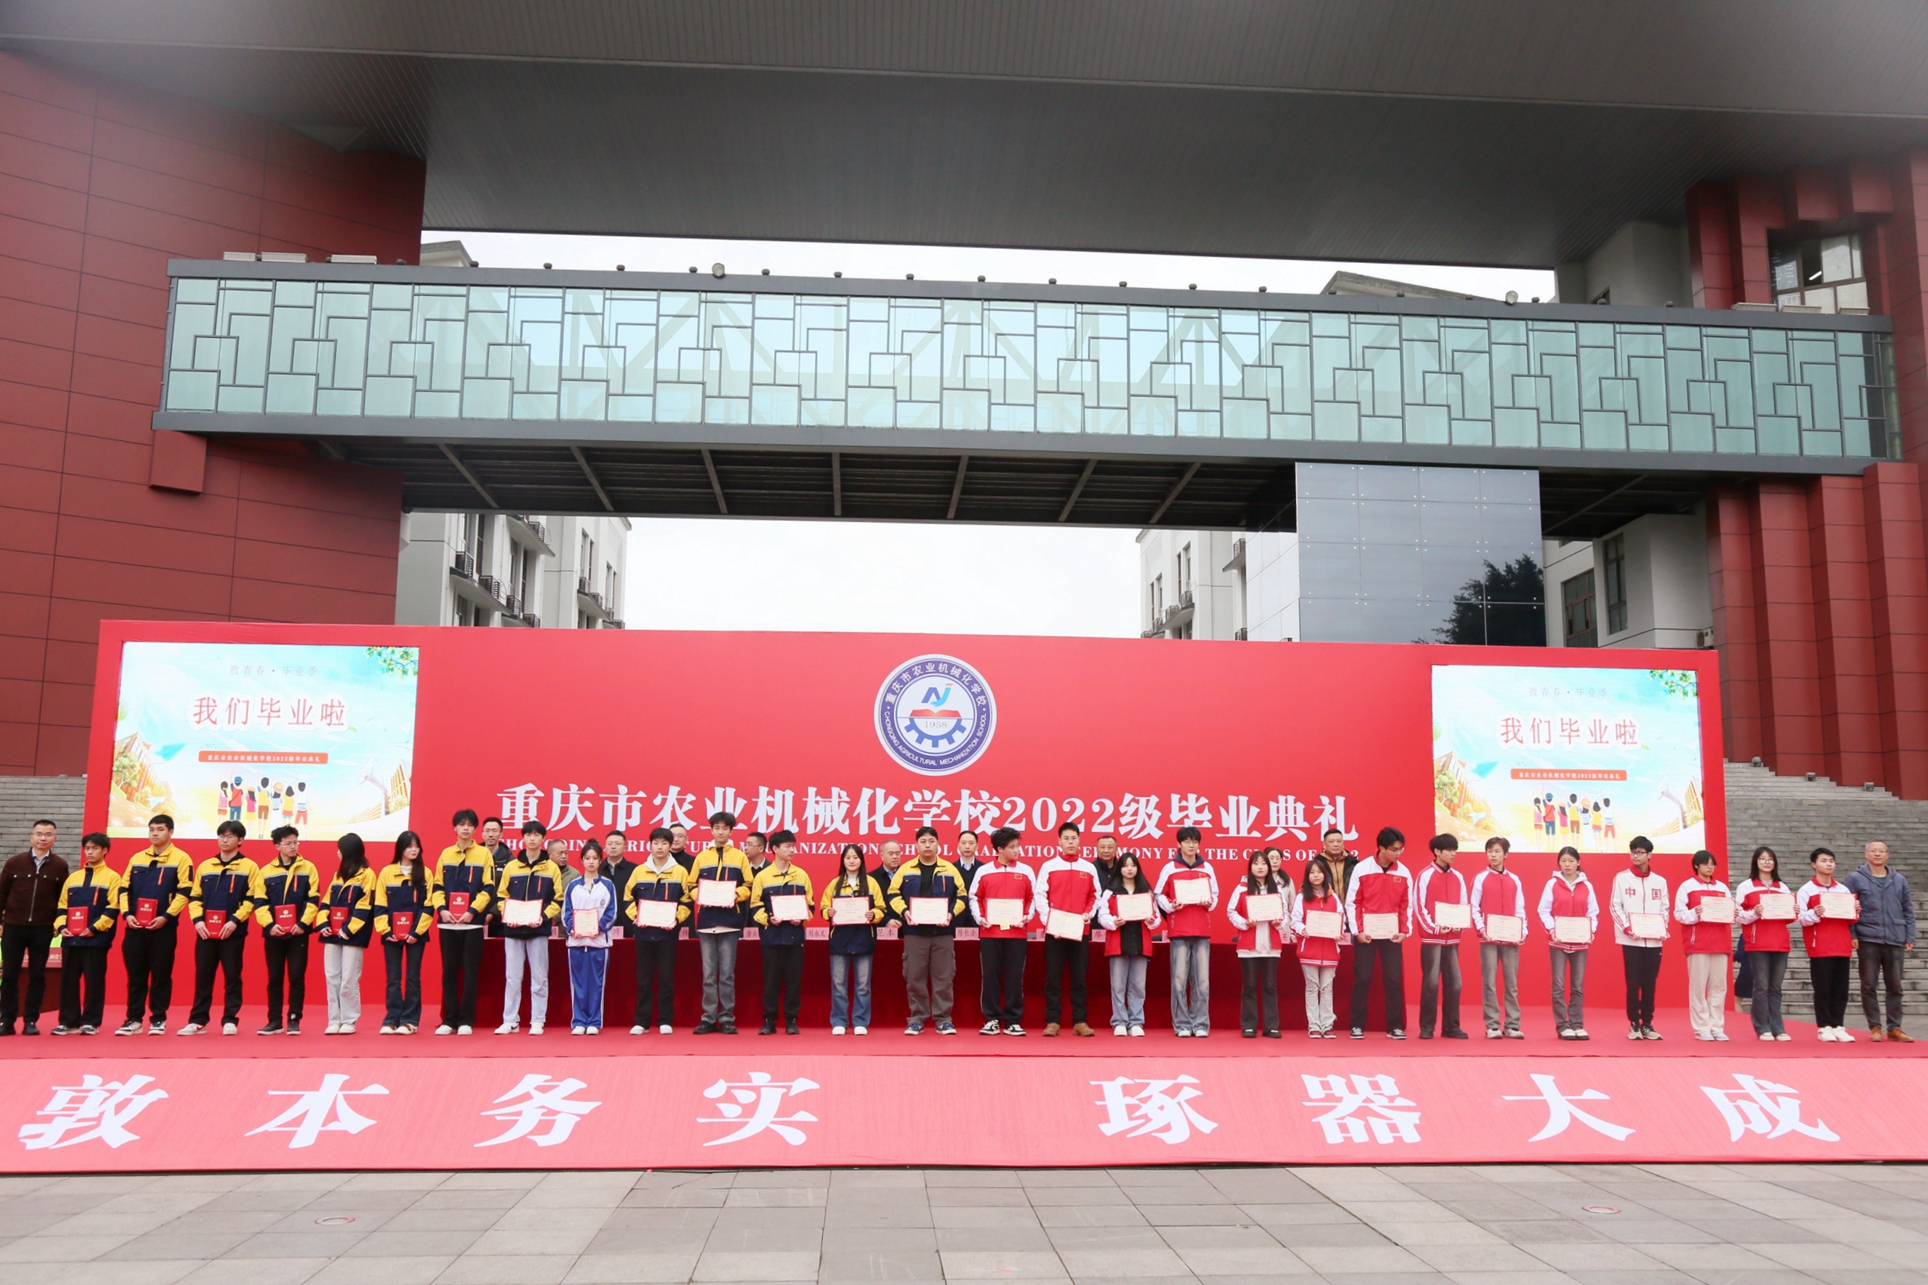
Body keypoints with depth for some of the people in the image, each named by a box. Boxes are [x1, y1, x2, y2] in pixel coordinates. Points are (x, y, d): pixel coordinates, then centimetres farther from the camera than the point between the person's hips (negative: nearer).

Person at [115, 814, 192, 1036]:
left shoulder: (181, 859, -2)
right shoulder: (137, 858, 13)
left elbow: (184, 892, -8)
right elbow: (124, 888, 12)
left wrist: (166, 916, -17)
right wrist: (127, 914, -3)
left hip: (163, 926, -4)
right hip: (135, 926, 4)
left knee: (161, 975, 1)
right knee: (135, 974, 7)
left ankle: (158, 1020, 8)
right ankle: (133, 1019, 14)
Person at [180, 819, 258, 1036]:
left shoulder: (249, 867, 1)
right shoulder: (204, 866, 12)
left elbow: (251, 899, -5)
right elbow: (194, 897, 10)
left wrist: (235, 921, -16)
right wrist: (198, 920, -6)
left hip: (233, 932, -3)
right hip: (206, 931, 3)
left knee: (232, 976, 2)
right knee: (202, 976, 7)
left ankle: (230, 1020, 7)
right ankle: (198, 1020, 13)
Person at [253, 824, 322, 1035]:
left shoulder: (308, 868, 2)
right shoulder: (266, 871, 6)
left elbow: (313, 900, -2)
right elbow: (259, 902, 0)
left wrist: (303, 923, -12)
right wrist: (269, 924, -13)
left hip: (298, 932, -1)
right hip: (273, 933, 2)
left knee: (297, 977, 0)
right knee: (274, 978, 7)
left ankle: (294, 1020, 7)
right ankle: (274, 1020, 14)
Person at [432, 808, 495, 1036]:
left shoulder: (484, 854, 0)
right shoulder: (445, 854, 10)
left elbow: (488, 888, -4)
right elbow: (437, 886, 9)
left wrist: (473, 911, -15)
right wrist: (441, 908, -7)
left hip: (473, 922, -3)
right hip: (447, 923, 3)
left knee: (470, 973, 0)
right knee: (449, 972, 6)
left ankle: (466, 1021, 6)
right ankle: (449, 1019, 12)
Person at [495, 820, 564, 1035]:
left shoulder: (551, 868, 3)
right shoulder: (511, 866, 8)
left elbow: (558, 899, 2)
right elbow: (501, 895, 9)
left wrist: (544, 916, -12)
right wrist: (506, 915, -8)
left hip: (539, 929, -2)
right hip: (513, 929, 2)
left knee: (539, 977, 2)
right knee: (512, 977, 5)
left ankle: (537, 1021, 7)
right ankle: (510, 1020, 11)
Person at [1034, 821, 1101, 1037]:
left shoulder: (1089, 868, 9)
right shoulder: (1048, 866, 3)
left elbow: (1095, 896, 11)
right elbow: (1040, 896, -1)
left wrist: (1089, 913, -6)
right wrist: (1047, 919, -13)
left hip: (1081, 931, 2)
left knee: (1079, 978, 4)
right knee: (1053, 978, 0)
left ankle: (1080, 1021, 9)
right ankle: (1052, 1021, 5)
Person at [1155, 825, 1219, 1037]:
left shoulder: (1207, 868, 11)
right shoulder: (1169, 868, 4)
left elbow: (1215, 895, 17)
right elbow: (1158, 895, 6)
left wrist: (1209, 904, -3)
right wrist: (1170, 906, -11)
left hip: (1202, 930, 2)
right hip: (1178, 930, -2)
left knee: (1202, 980, 0)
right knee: (1179, 979, -4)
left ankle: (1201, 1024, 6)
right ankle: (1182, 1025, 2)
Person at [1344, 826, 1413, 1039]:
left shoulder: (1404, 872, 2)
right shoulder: (1361, 868, -7)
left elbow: (1406, 905, 7)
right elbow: (1352, 902, -4)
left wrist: (1405, 930, -3)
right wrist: (1358, 931, -9)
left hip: (1392, 934, 2)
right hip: (1366, 934, -2)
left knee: (1394, 980, 4)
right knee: (1362, 979, 2)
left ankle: (1395, 1026, 12)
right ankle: (1357, 1026, 9)